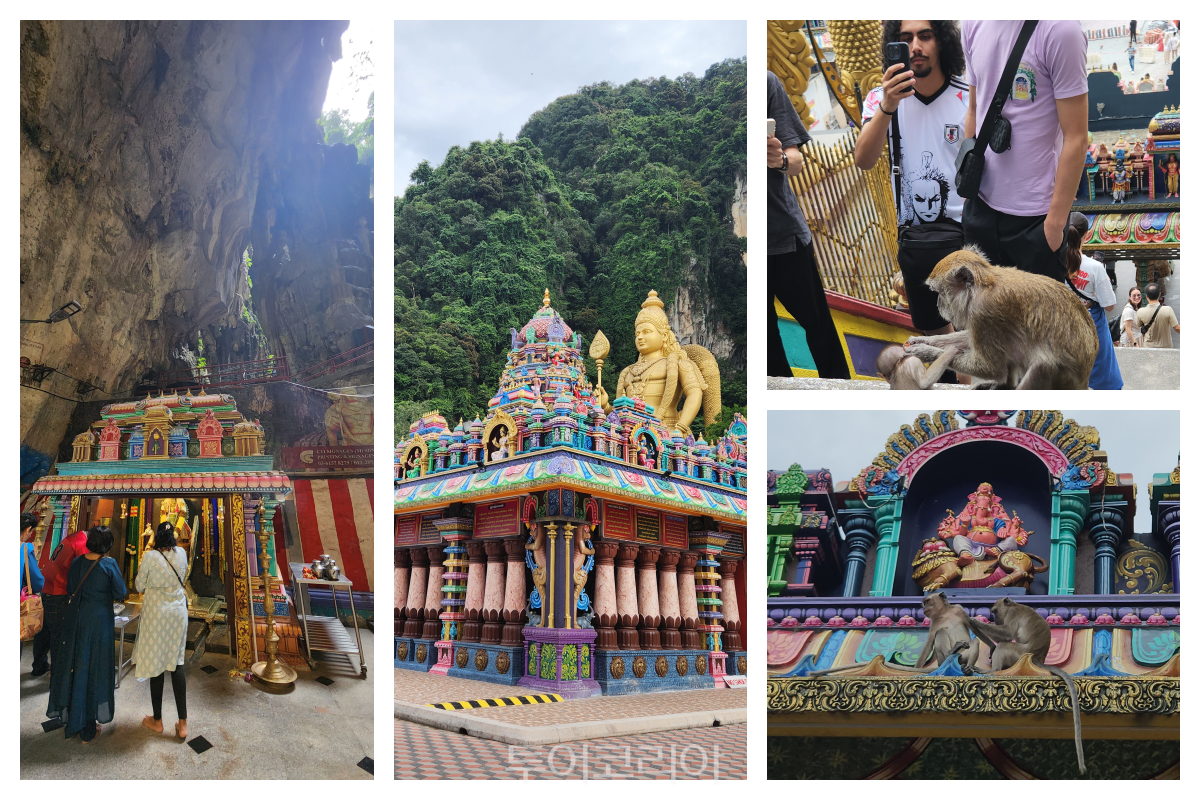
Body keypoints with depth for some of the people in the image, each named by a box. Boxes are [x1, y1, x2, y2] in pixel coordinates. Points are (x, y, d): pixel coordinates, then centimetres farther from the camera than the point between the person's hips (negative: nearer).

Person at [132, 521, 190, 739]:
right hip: (178, 612, 4)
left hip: (156, 613, -4)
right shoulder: (181, 554, -3)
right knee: (177, 664, 9)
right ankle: (183, 723, 6)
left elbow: (139, 586, -5)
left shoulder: (150, 557, -15)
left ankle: (157, 720, 19)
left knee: (157, 664, 8)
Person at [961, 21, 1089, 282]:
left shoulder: (1059, 29, -16)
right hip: (981, 204, 6)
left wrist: (1055, 222, -13)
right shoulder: (973, 25, 3)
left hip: (1035, 215, -6)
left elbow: (1076, 138, -14)